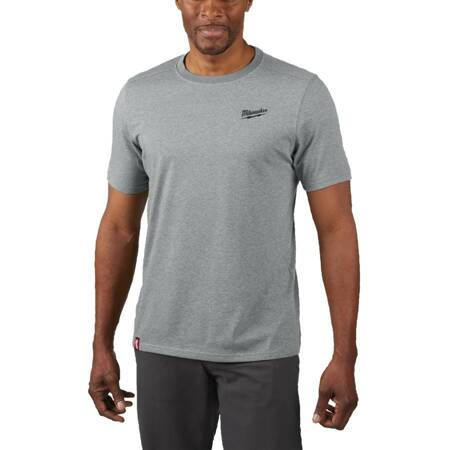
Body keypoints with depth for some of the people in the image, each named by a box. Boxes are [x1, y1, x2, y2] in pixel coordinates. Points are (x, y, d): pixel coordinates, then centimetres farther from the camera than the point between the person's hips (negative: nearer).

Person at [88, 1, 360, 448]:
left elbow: (336, 227, -7)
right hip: (164, 344, 3)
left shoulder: (302, 94, -9)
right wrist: (101, 345, 7)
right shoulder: (139, 97, 1)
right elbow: (119, 227, 7)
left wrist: (344, 356, -9)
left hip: (262, 349, -3)